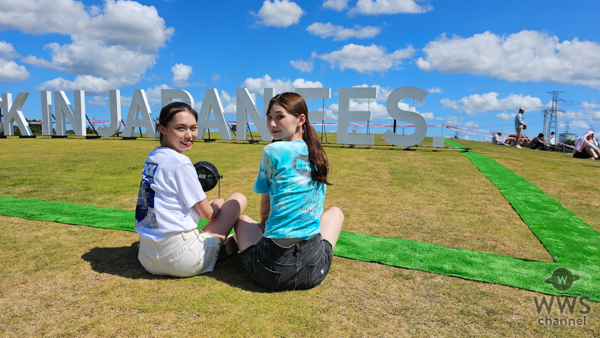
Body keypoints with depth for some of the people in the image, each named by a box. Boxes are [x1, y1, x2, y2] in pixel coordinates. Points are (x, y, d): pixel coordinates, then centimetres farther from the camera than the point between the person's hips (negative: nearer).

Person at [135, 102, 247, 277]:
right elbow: (206, 214, -8)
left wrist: (206, 203, 17)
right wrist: (217, 205, 14)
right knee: (238, 199, 0)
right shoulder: (180, 163, -17)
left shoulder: (152, 157, 8)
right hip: (180, 261, -9)